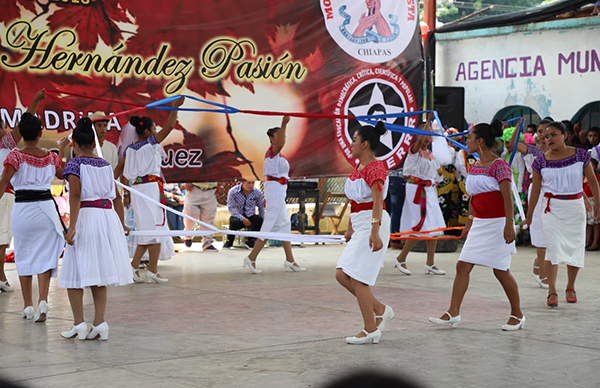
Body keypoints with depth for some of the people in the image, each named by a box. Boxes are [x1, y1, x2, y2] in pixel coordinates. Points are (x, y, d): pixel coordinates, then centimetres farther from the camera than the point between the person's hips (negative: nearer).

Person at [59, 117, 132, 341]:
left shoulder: (74, 164, -4)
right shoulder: (105, 165, 13)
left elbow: (75, 196, -16)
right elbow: (117, 197, 16)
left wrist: (72, 226, -21)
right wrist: (121, 224, 27)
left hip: (86, 216, -5)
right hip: (108, 216, 6)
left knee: (75, 274, 4)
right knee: (99, 275, 10)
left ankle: (79, 323, 1)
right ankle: (99, 324, 5)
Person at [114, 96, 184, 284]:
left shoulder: (130, 149, 11)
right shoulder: (150, 143, -5)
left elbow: (119, 169, 11)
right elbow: (169, 126, -6)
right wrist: (175, 107, 1)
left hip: (136, 189, 7)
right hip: (152, 186, -7)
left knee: (147, 230, 13)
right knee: (155, 228, 0)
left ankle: (133, 268, 7)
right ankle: (152, 272, 0)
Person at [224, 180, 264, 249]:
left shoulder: (257, 192, -4)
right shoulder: (233, 192, -12)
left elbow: (261, 207, 6)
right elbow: (231, 208, -13)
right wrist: (243, 219, -23)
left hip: (251, 217, 2)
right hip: (238, 216, -2)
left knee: (259, 219, -31)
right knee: (234, 222, -38)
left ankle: (250, 241, -9)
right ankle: (229, 241, -9)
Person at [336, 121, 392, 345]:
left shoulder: (374, 168, -14)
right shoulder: (358, 167, 15)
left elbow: (378, 202, -23)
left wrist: (374, 232, -31)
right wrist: (350, 228, 28)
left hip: (373, 223, -10)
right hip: (360, 225, 10)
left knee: (358, 278, -8)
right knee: (342, 274, 7)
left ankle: (370, 331, 0)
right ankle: (380, 310, 15)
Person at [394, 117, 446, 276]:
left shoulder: (431, 154, 15)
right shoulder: (414, 150, -5)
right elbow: (420, 140, -29)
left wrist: (439, 173, 1)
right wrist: (428, 122, -29)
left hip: (430, 190, 8)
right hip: (416, 189, -8)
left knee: (434, 227, 5)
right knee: (419, 227, -12)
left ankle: (430, 264, 11)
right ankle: (400, 259, 1)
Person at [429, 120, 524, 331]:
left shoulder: (499, 166, -14)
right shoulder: (474, 166, 10)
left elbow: (508, 198, -19)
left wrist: (509, 224, -24)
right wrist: (469, 223, 21)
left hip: (497, 223, -8)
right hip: (479, 224, 8)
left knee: (500, 270, 0)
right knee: (462, 266, 2)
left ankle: (517, 314, 15)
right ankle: (453, 313, 5)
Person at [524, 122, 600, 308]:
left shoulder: (580, 155, -3)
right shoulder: (541, 161, -3)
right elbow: (535, 189, 4)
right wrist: (529, 215, 7)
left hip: (575, 207, 1)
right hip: (551, 208, -1)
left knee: (575, 247, 7)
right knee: (553, 248, -11)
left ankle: (570, 288, 25)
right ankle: (552, 292, -10)